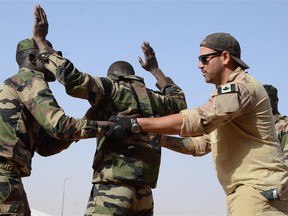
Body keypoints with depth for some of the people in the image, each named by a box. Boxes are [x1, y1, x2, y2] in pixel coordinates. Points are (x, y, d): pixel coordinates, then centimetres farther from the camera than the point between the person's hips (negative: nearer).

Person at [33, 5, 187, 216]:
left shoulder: (112, 89, 1)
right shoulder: (152, 98, 19)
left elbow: (73, 79, -15)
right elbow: (179, 102, 42)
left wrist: (40, 42, -4)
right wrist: (155, 69, 48)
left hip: (113, 186, -7)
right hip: (143, 191, 7)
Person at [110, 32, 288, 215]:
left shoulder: (241, 87, -13)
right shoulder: (228, 93, 20)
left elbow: (197, 120, -26)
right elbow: (200, 143, 21)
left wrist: (135, 123, -24)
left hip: (259, 189, -10)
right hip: (247, 190, 10)